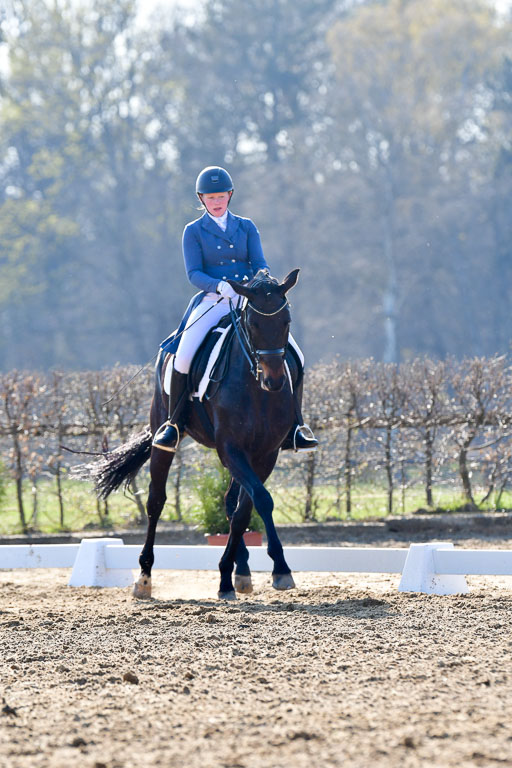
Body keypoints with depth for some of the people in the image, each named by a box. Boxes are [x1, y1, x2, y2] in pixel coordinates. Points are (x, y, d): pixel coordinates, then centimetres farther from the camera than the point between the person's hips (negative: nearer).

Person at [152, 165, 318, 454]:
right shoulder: (194, 232, 6)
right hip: (212, 302, -2)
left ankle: (291, 429, -8)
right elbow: (194, 273, -4)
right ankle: (174, 425, -6)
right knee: (184, 356, -25)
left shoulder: (247, 227, 13)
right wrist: (220, 286, -24)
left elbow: (260, 265, 6)